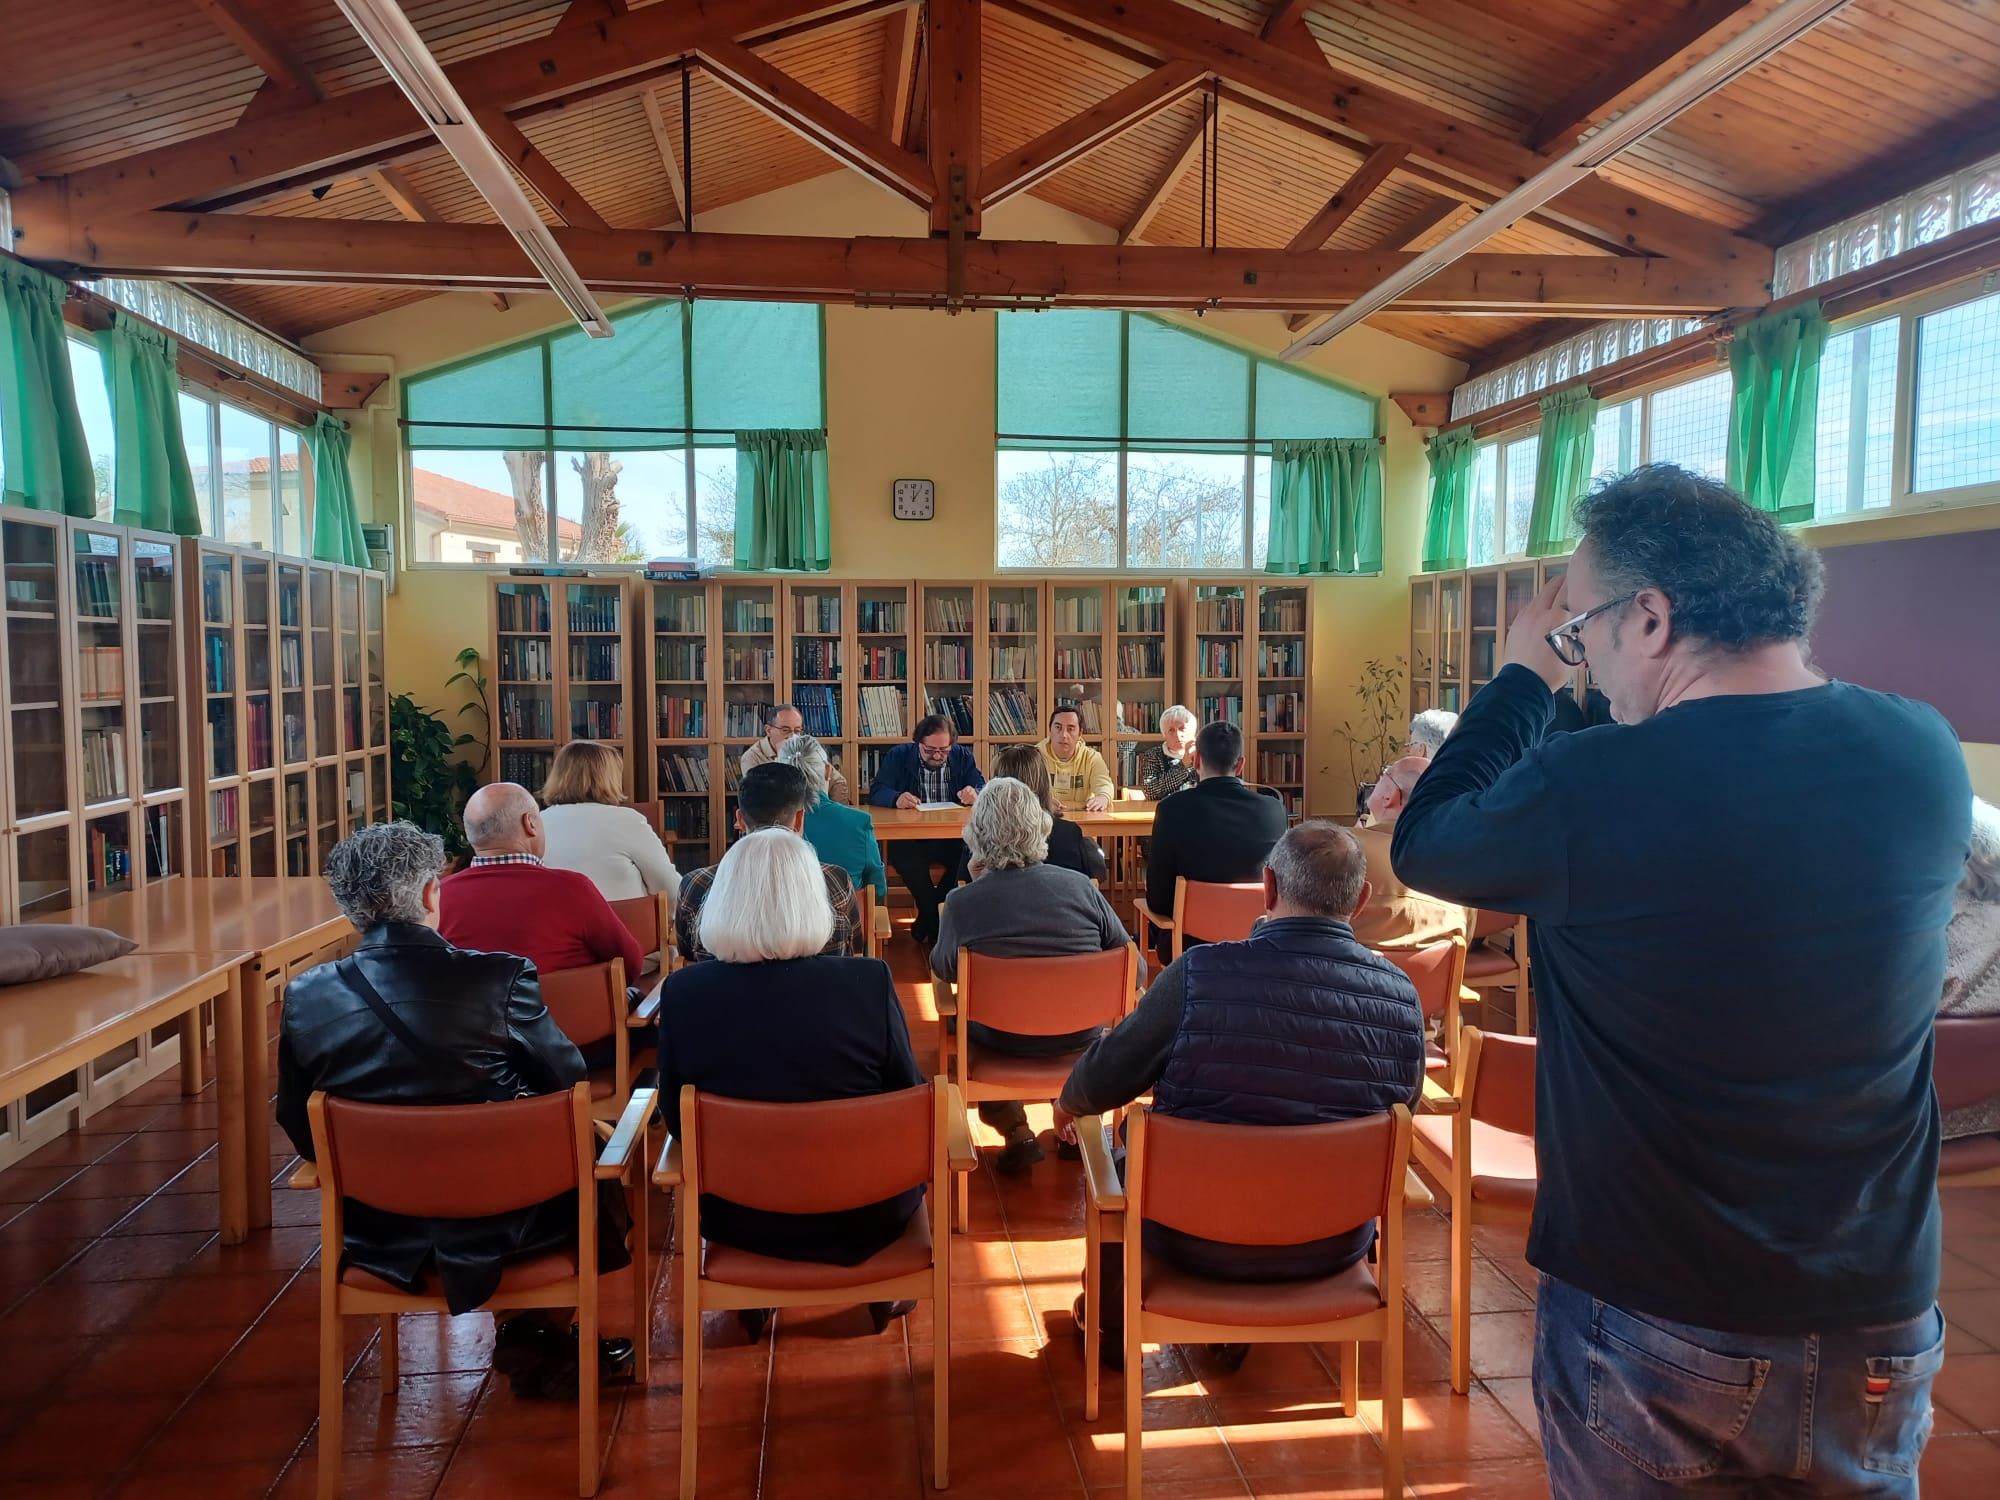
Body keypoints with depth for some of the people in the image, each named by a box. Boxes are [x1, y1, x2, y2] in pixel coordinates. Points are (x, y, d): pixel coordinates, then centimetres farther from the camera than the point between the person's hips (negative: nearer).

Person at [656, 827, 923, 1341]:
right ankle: (883, 1293, 44)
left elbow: (676, 1118, -4)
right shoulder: (869, 982, -21)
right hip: (863, 1215, -1)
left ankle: (752, 1300, 44)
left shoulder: (683, 991, -17)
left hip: (738, 1216, 2)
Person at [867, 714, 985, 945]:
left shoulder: (963, 757, 9)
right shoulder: (898, 757, 4)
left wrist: (975, 794, -24)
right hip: (909, 837, -1)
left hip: (951, 838, 2)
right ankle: (936, 924, -17)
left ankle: (927, 918, -12)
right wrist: (896, 798, -29)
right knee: (904, 854, -35)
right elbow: (876, 792, -5)